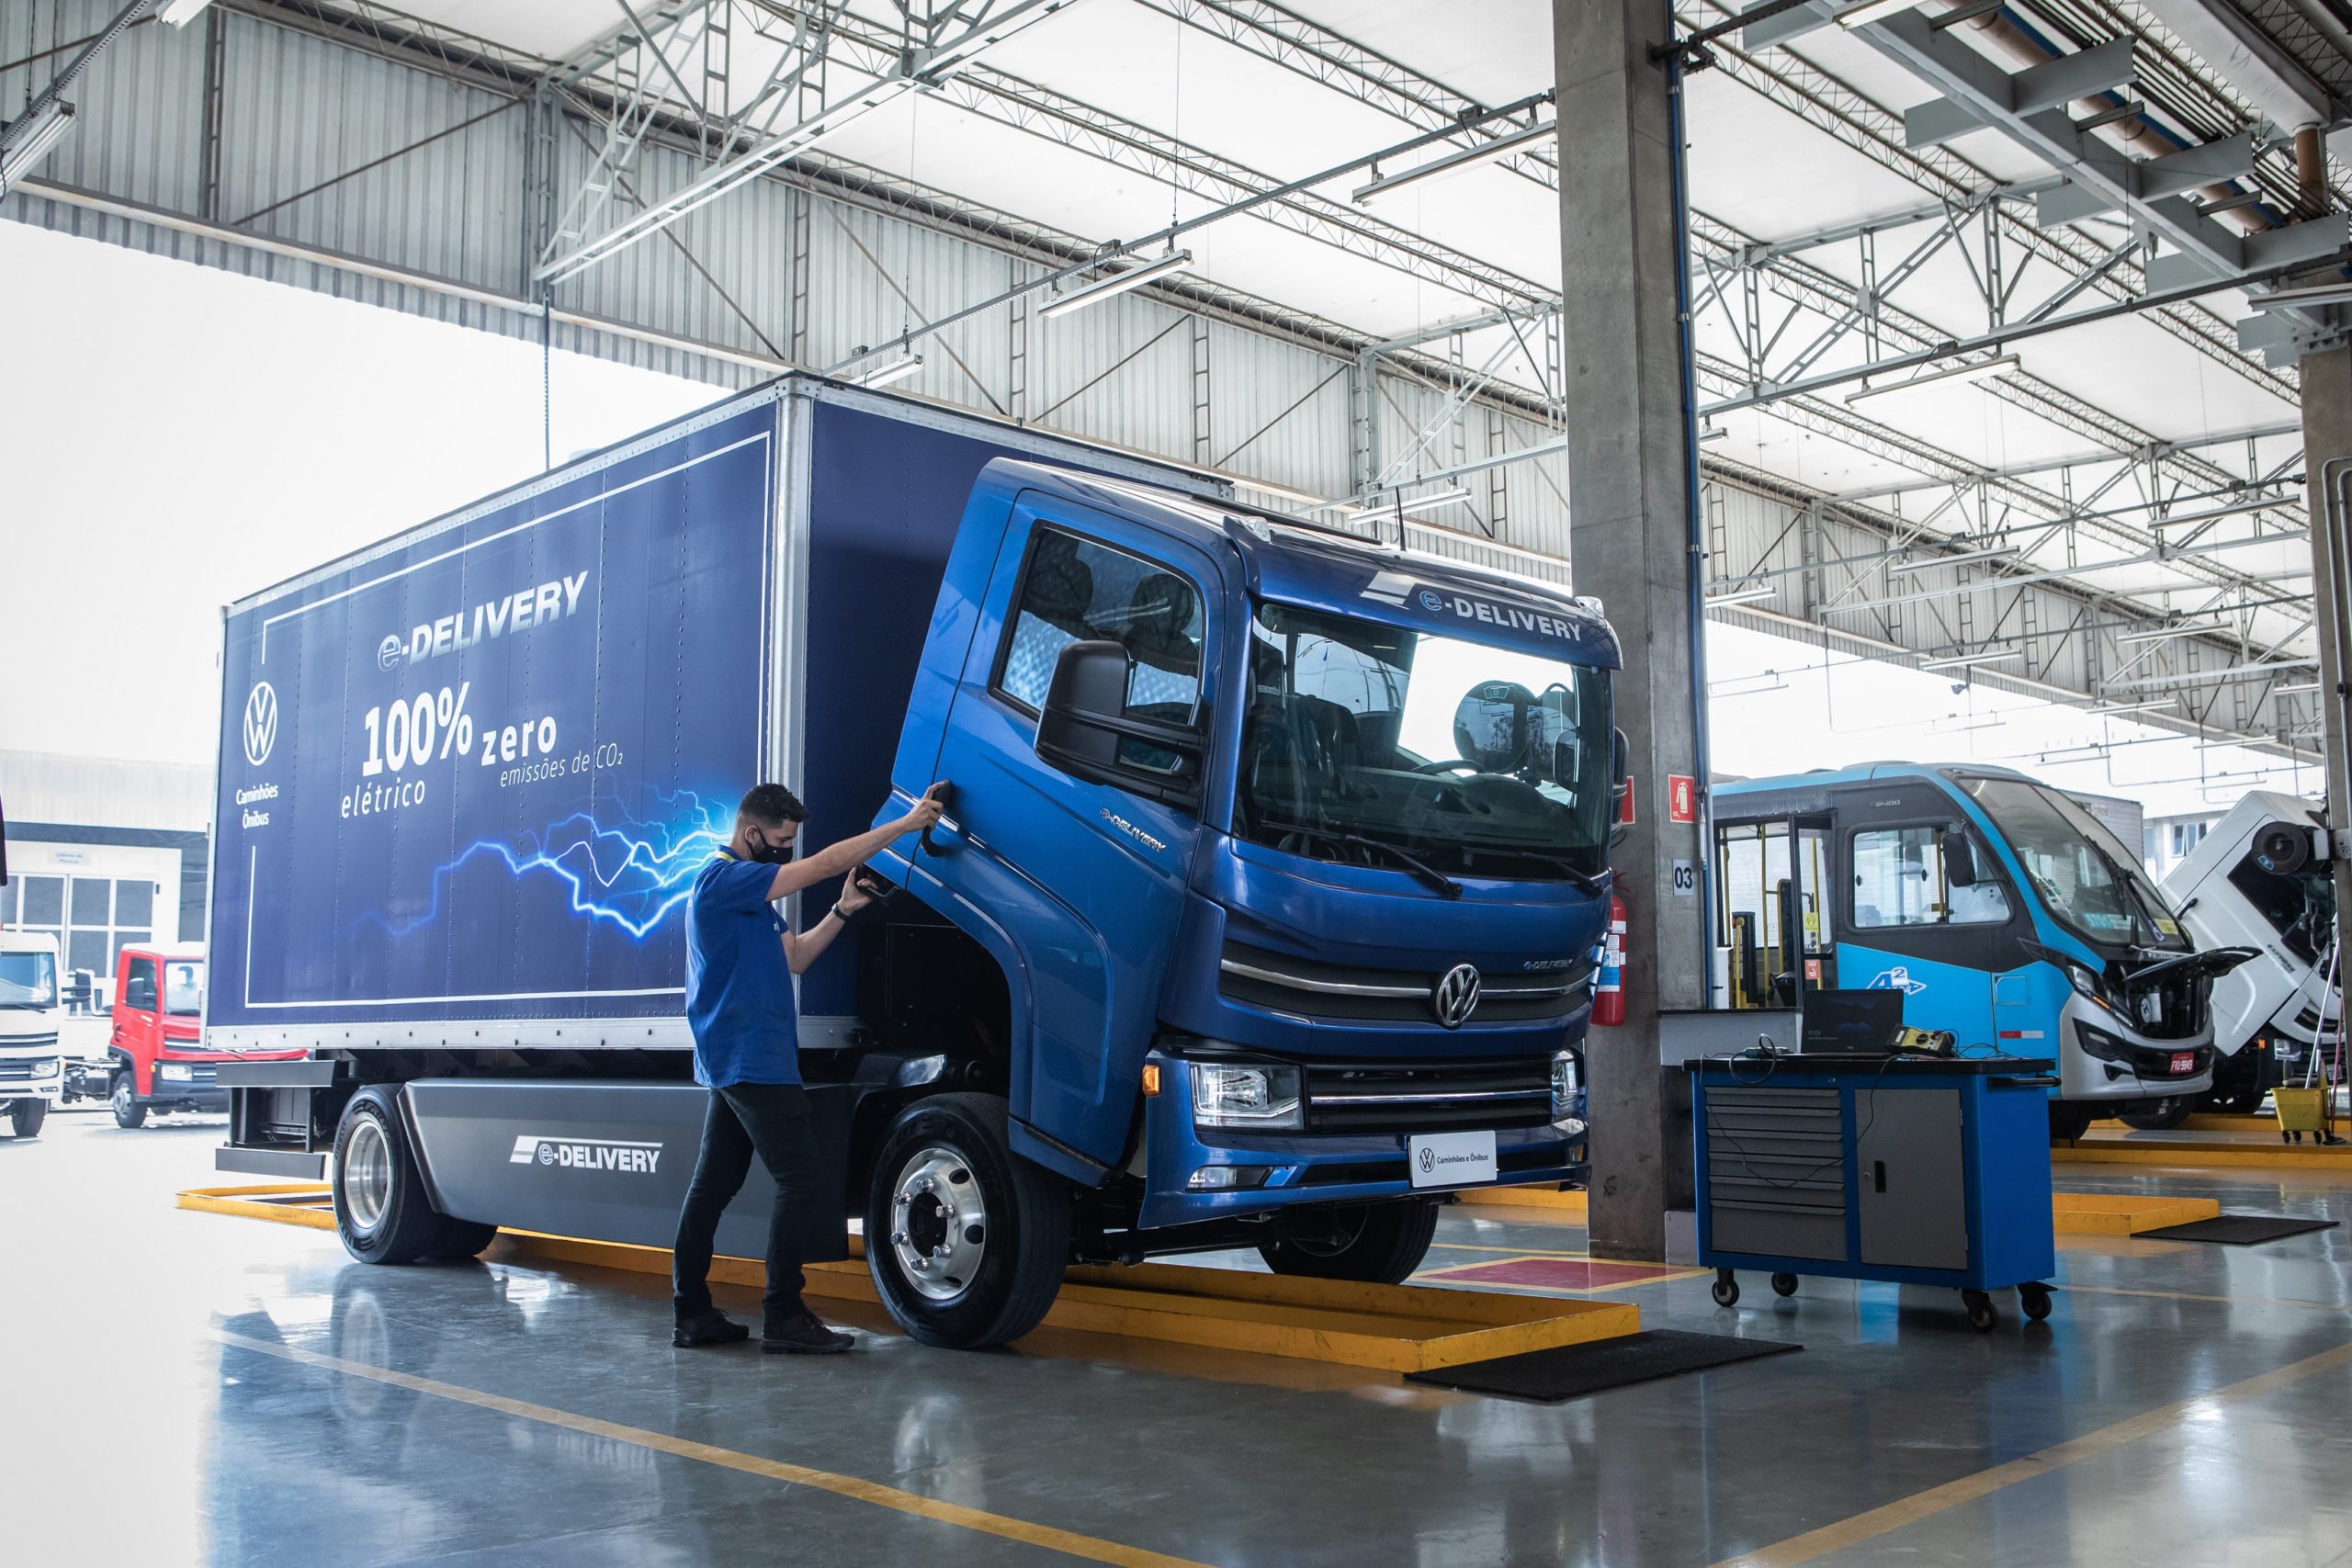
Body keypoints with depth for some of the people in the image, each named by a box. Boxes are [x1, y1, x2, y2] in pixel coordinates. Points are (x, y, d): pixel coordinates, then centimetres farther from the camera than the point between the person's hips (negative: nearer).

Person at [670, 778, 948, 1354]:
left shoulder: (747, 892, 20)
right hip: (752, 1061, -11)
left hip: (731, 1063, 11)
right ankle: (782, 1316, -8)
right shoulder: (724, 878, -13)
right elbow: (825, 864, -19)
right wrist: (908, 823, -17)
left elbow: (795, 957, 18)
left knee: (714, 1183, 10)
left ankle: (691, 1313, 15)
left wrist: (843, 909, 5)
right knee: (799, 1177, -10)